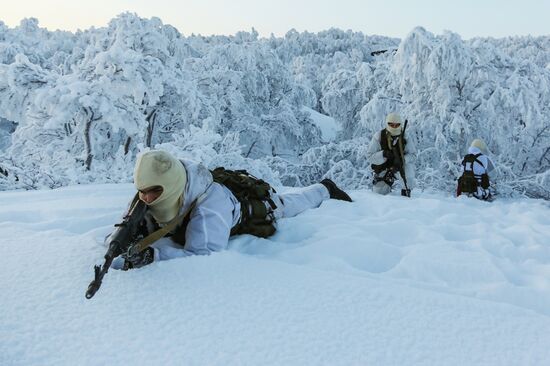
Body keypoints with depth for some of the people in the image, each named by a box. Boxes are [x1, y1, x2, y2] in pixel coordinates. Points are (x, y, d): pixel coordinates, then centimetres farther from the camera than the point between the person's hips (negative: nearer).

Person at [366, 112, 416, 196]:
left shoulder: (405, 136, -16)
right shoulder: (379, 136, -20)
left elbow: (413, 155, -13)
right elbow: (369, 156, -20)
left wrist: (402, 160, -34)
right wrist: (384, 154, -38)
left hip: (398, 165, 0)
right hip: (381, 169, 0)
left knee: (408, 165, -32)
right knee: (378, 194, -2)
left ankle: (406, 192, -13)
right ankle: (389, 182, 33)